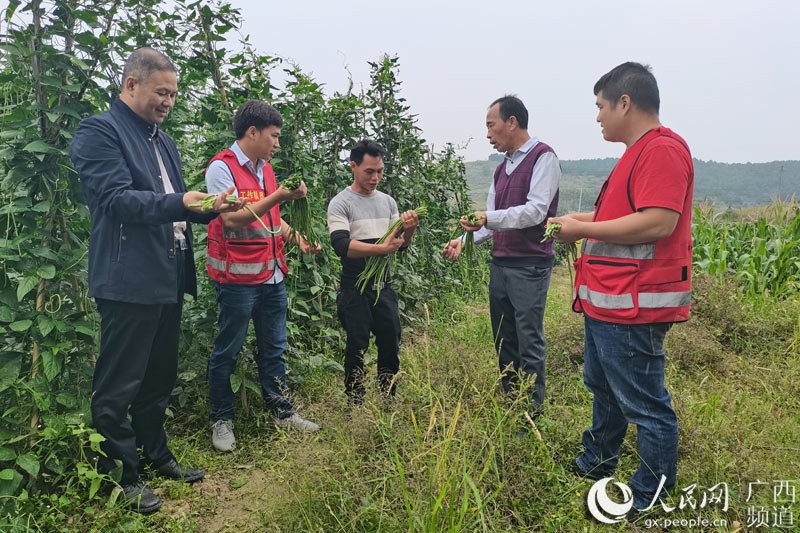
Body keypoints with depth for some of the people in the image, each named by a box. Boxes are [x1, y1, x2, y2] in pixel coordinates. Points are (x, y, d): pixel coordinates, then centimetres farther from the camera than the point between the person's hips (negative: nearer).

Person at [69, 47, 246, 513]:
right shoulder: (99, 131, -6)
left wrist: (213, 207, 2)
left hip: (169, 280, 9)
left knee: (159, 377, 18)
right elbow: (116, 198, -18)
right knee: (119, 385, 3)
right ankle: (120, 474, 18)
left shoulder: (163, 141, 19)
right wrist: (181, 203, -28)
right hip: (129, 280, -8)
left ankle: (156, 455, 34)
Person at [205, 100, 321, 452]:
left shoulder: (265, 169, 15)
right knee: (227, 352, 5)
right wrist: (279, 197, -22)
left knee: (274, 348, 15)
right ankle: (221, 421, 20)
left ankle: (282, 411, 26)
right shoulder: (221, 167, -9)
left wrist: (296, 238, 7)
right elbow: (232, 219, -19)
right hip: (238, 278, -8)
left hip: (272, 277, 8)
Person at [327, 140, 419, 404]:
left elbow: (401, 246, 11)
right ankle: (355, 405, 17)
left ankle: (388, 400, 27)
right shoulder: (340, 203, -6)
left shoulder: (388, 201, 11)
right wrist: (381, 248, -29)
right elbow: (342, 246, -20)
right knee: (357, 347, 2)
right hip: (355, 290, -5)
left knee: (391, 343, 10)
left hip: (384, 286, 5)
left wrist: (408, 231, -11)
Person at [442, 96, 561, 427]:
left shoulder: (543, 157, -7)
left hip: (530, 266, -8)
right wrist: (465, 240, 4)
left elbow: (536, 211, -19)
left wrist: (489, 219, -28)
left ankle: (532, 416, 6)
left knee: (529, 344, -3)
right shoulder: (502, 168, 19)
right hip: (500, 265, 8)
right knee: (503, 342, 12)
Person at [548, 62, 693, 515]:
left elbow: (658, 223, -26)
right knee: (602, 387, 24)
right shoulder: (638, 152, 19)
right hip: (608, 302, 11)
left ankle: (651, 499, 16)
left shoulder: (663, 148, -16)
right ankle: (597, 462, 42)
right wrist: (576, 220, 17)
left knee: (645, 405, 1)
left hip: (633, 308, -11)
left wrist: (585, 230, -18)